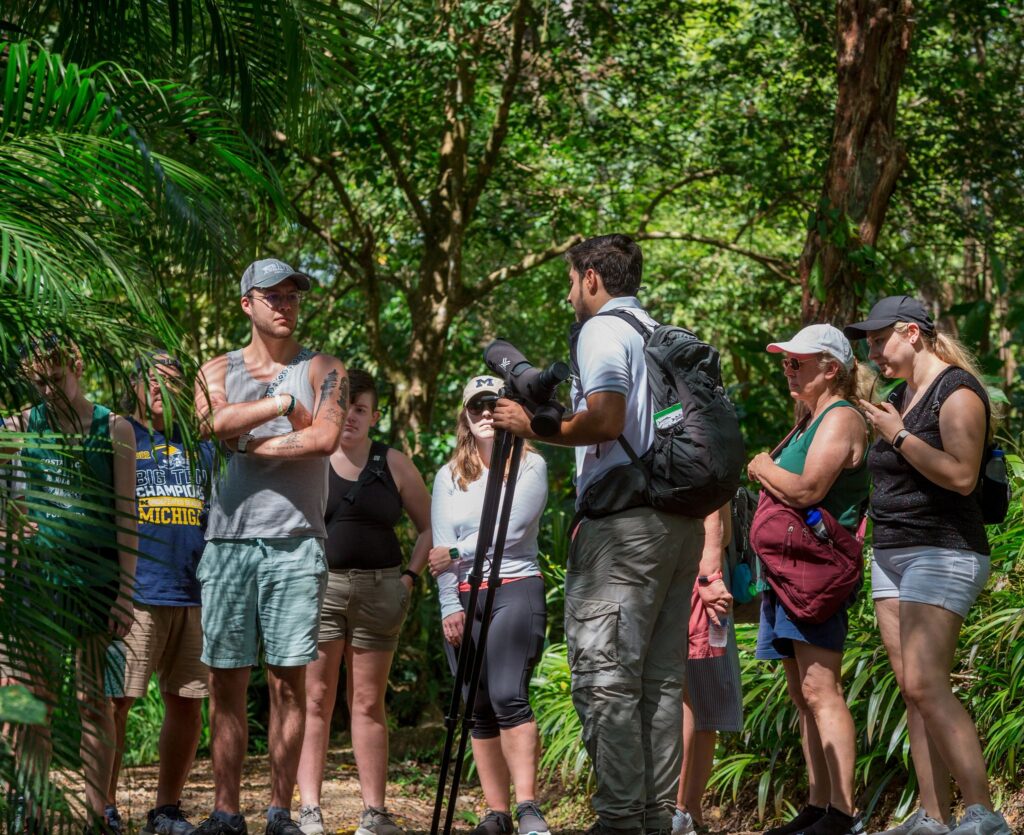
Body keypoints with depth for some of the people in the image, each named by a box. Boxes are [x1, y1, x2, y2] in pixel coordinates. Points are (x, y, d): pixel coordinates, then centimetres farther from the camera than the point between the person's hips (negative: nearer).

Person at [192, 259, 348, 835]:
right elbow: (215, 421, -9)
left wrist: (246, 443, -6)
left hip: (295, 540, -2)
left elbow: (326, 438, -9)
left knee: (289, 680, -3)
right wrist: (284, 403, -6)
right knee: (227, 681, 1)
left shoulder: (322, 370, 9)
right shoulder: (219, 370, 14)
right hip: (229, 538, 2)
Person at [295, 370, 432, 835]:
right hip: (317, 587, -1)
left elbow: (429, 526, 13)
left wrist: (410, 577, 2)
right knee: (315, 700, -2)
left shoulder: (394, 465, 7)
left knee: (368, 703, 5)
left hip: (378, 589, 1)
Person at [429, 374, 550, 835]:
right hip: (462, 598, 4)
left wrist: (457, 553, -5)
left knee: (508, 696, -20)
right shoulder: (449, 477, 14)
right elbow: (441, 547, 5)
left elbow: (509, 529, -9)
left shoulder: (530, 466, 3)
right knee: (479, 710, 3)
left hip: (515, 589, -4)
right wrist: (451, 606, -5)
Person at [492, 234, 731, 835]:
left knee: (604, 677, -9)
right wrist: (712, 554, 20)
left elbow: (604, 420, -18)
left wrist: (534, 428, -3)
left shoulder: (603, 330, -2)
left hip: (623, 524, -8)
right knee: (661, 678, 9)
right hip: (683, 519, 8)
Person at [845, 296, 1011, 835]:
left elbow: (961, 475, -21)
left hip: (942, 552, -9)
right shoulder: (900, 396, 18)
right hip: (892, 553, 9)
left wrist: (897, 434, -16)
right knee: (913, 692, 3)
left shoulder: (958, 392, -9)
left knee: (925, 685, -19)